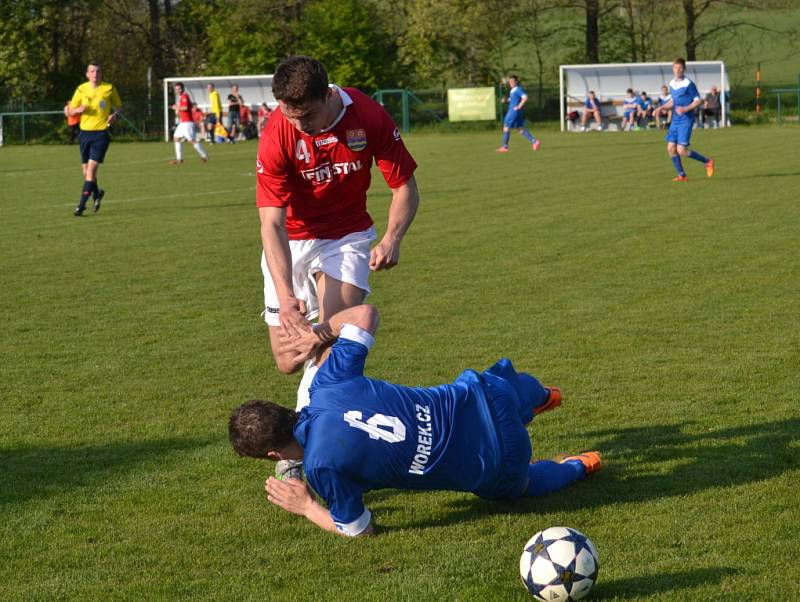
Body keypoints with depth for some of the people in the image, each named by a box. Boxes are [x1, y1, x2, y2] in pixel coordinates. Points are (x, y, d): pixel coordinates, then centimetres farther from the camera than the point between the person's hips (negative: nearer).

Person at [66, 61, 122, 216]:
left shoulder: (109, 88, 0)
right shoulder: (81, 89, 4)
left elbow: (118, 106, 13)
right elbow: (70, 112, 9)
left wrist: (115, 115, -10)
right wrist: (78, 110, -14)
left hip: (102, 133, -3)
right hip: (85, 132, 3)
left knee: (92, 167, -14)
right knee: (85, 169, 8)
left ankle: (81, 204, -12)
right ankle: (97, 193, 36)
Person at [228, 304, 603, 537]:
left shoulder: (321, 466, -24)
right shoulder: (327, 385, -12)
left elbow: (358, 531, -7)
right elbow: (365, 313, 0)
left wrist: (305, 507, 7)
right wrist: (319, 334, 15)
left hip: (495, 472, -5)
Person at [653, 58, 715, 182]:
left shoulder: (688, 84, -12)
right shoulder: (672, 84, 10)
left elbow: (698, 101, -10)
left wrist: (686, 109, -22)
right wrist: (662, 107, 7)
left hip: (686, 121, -7)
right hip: (675, 120, 7)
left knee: (681, 150, -12)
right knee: (671, 148, 0)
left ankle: (707, 162, 6)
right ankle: (681, 175, 11)